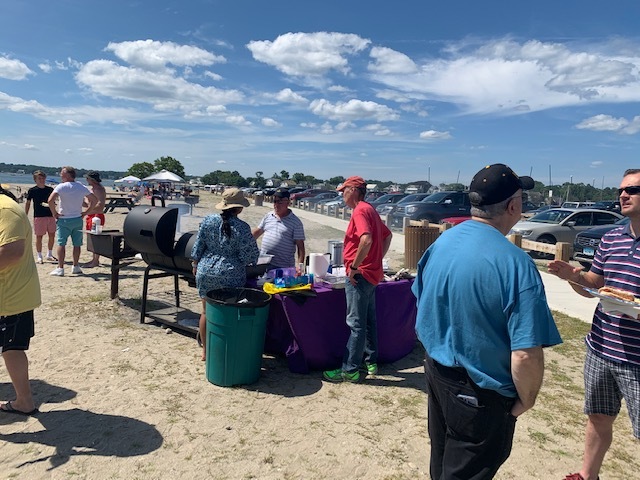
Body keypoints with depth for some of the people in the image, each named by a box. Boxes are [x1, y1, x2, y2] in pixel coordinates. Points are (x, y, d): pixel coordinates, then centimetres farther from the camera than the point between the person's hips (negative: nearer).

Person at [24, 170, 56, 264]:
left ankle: (49, 255, 21)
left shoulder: (50, 189, 6)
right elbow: (28, 203, 5)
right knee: (39, 237, 2)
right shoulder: (32, 190, -2)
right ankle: (39, 256, 13)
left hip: (50, 215, 3)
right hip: (38, 216, -3)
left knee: (52, 235, 6)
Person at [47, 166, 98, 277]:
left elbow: (51, 200, -22)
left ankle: (60, 268, 0)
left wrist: (54, 213, -9)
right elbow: (94, 199, 8)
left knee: (61, 244, 1)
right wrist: (86, 212, 9)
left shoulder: (61, 187, -11)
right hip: (77, 219, 4)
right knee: (77, 244, 10)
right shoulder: (82, 187, 3)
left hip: (63, 219, -4)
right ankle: (75, 267, 18)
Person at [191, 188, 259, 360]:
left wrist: (195, 265, 17)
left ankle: (205, 350, 28)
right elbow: (249, 256, -11)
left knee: (206, 312, 16)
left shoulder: (208, 221, -2)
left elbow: (198, 247, 4)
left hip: (206, 273, 4)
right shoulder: (242, 228, -13)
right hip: (230, 277, -4)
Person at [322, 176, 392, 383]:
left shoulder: (360, 211, -16)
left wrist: (354, 267, -23)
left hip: (360, 276, -10)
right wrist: (377, 259, 17)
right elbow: (387, 236, 23)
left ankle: (350, 370, 5)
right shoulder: (370, 210, 15)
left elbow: (366, 240, -31)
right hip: (372, 273, 10)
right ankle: (371, 362, 28)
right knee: (369, 321, 17)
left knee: (356, 325, -3)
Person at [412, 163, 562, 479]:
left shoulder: (441, 242, -4)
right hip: (479, 393, -6)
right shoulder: (515, 264, -27)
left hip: (436, 370, 7)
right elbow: (526, 356, -28)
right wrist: (525, 401, -8)